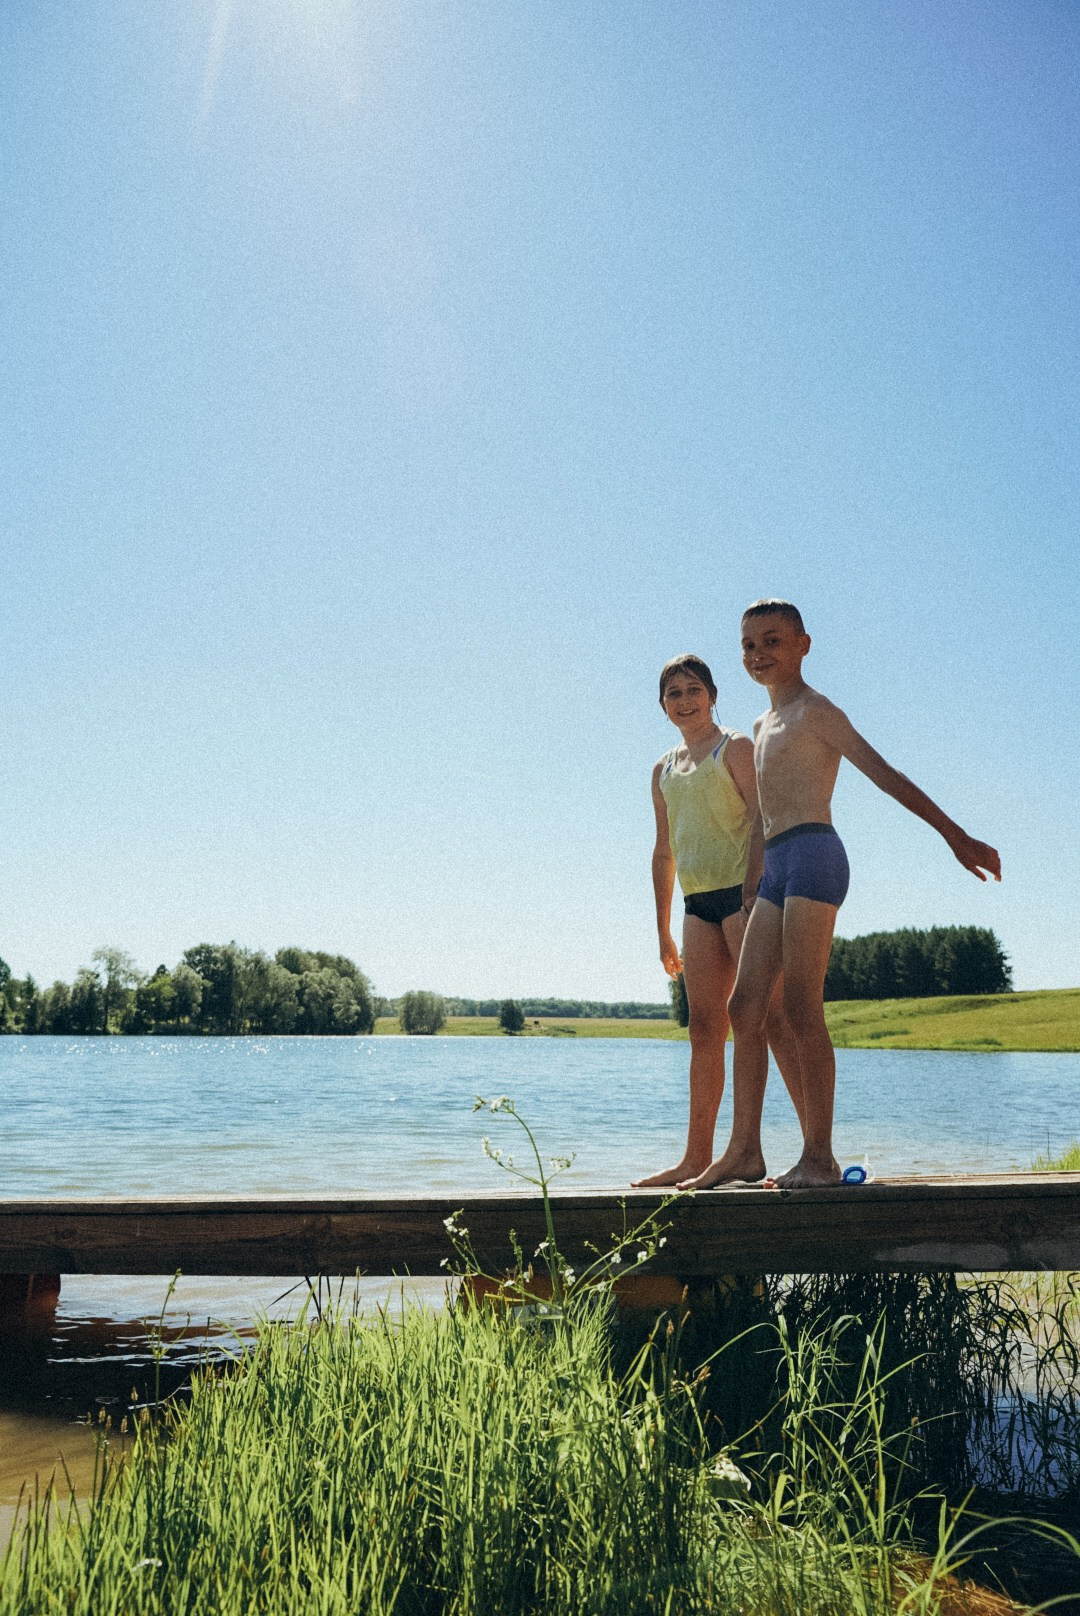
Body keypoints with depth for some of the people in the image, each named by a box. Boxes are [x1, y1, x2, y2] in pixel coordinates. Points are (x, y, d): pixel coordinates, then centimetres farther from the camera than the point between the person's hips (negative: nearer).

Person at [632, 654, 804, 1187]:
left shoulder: (735, 747, 1)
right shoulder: (664, 769, 19)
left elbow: (760, 817, -11)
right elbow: (664, 852, 22)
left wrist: (752, 887, -24)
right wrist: (663, 930, 20)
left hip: (742, 892, -6)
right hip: (698, 903, 7)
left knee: (770, 1016, -11)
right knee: (704, 1031, 6)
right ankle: (697, 1158, 11)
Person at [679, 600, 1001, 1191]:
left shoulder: (816, 711, 0)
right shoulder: (764, 726, 24)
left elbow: (884, 773, -7)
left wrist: (954, 834, -13)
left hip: (813, 855, -8)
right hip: (775, 868, 8)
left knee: (801, 1008, -11)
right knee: (745, 1007, 3)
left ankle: (819, 1157, -6)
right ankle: (744, 1150, 8)